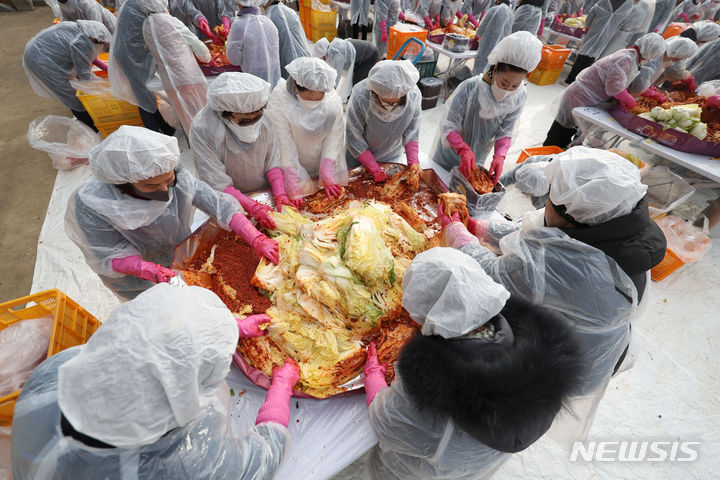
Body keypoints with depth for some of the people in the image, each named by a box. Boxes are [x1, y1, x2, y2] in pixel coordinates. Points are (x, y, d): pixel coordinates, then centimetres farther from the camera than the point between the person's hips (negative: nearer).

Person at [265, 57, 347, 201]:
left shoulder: (333, 99, -10)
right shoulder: (278, 102, -20)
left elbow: (334, 139, -11)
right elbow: (284, 146, -23)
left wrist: (328, 177, -18)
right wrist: (296, 185, -24)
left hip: (326, 167, 3)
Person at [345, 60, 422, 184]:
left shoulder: (415, 95, -23)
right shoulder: (360, 95, -33)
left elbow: (411, 130, -9)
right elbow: (354, 137, -25)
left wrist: (413, 160, -22)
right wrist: (375, 170, -23)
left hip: (392, 155, 2)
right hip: (359, 155, -2)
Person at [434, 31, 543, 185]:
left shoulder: (519, 97, -14)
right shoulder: (470, 88, -27)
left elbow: (504, 132, -10)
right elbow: (450, 127, -26)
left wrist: (499, 156, -29)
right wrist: (464, 150, -42)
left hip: (478, 159, 3)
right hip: (451, 154, -3)